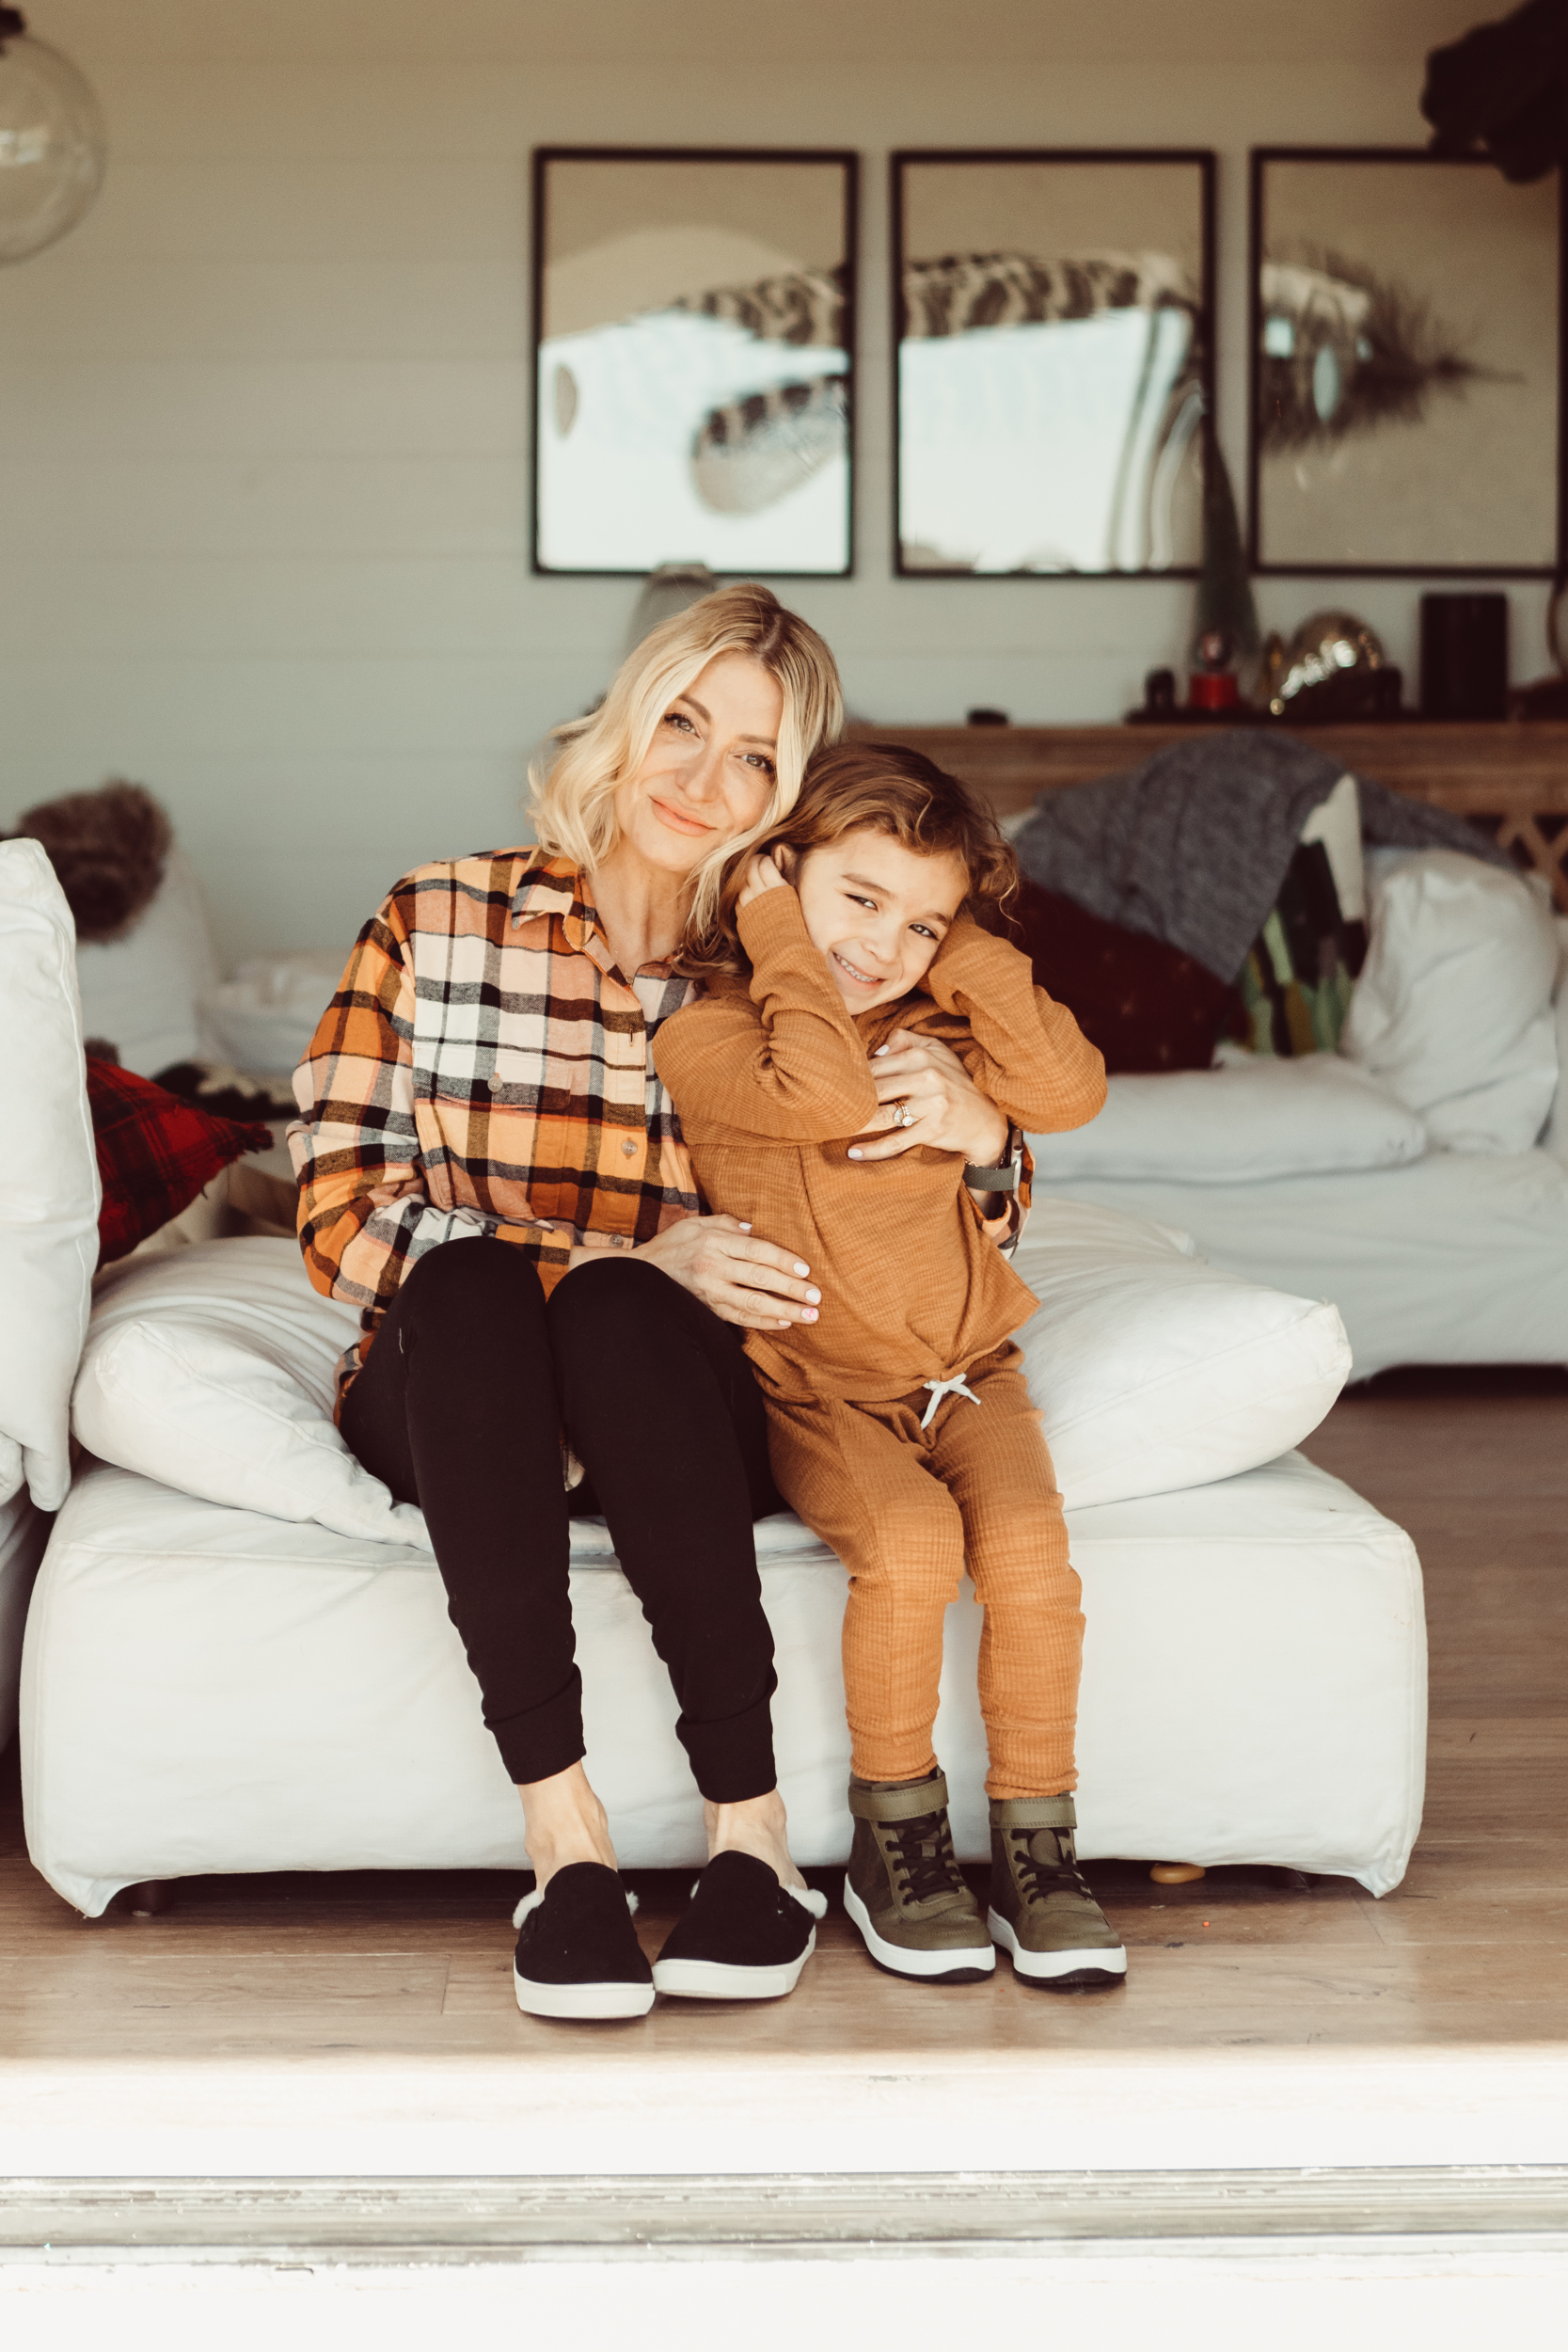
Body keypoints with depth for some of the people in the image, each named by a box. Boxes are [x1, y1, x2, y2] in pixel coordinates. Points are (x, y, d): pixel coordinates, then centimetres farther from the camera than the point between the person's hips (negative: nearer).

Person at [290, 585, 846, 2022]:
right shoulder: (442, 921, -1)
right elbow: (341, 1210, -8)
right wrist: (633, 1259, -20)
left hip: (685, 1421, 0)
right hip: (445, 1405, 0)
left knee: (617, 1314, -34)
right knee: (470, 1277, -34)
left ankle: (749, 1830, -30)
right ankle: (562, 1833, -36)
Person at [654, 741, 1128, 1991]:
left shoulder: (939, 1029, 8)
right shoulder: (703, 1034, -7)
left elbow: (1071, 1089, -10)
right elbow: (826, 1094, -28)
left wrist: (965, 950, -7)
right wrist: (781, 936, -15)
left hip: (965, 1370, 4)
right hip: (813, 1391, -4)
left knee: (1027, 1539, -24)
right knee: (911, 1539, -30)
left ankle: (1036, 1847, -10)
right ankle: (895, 1839, -10)